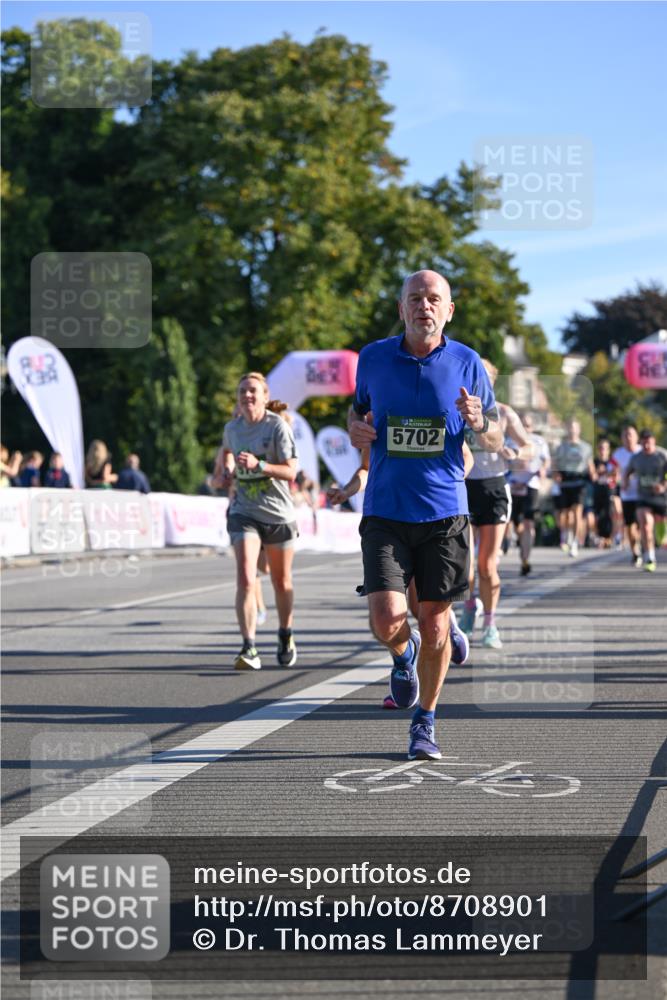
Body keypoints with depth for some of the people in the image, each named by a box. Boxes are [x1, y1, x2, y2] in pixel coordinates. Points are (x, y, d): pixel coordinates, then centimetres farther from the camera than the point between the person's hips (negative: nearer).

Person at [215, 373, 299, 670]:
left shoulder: (278, 426, -11)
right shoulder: (232, 428, 3)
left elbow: (291, 471, -18)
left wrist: (259, 465, -31)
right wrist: (223, 472, 10)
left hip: (279, 514, -2)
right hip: (244, 513, 2)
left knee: (281, 582, 13)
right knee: (245, 579, -17)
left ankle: (286, 638, 36)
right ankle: (249, 648, -22)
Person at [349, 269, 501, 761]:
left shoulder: (466, 363, 0)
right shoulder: (373, 358, 2)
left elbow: (496, 440, 8)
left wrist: (479, 423, -15)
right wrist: (356, 428, -3)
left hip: (444, 513, 0)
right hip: (385, 513, 0)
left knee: (434, 623, 3)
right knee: (387, 621, -13)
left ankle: (425, 724, 23)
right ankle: (404, 655, 25)